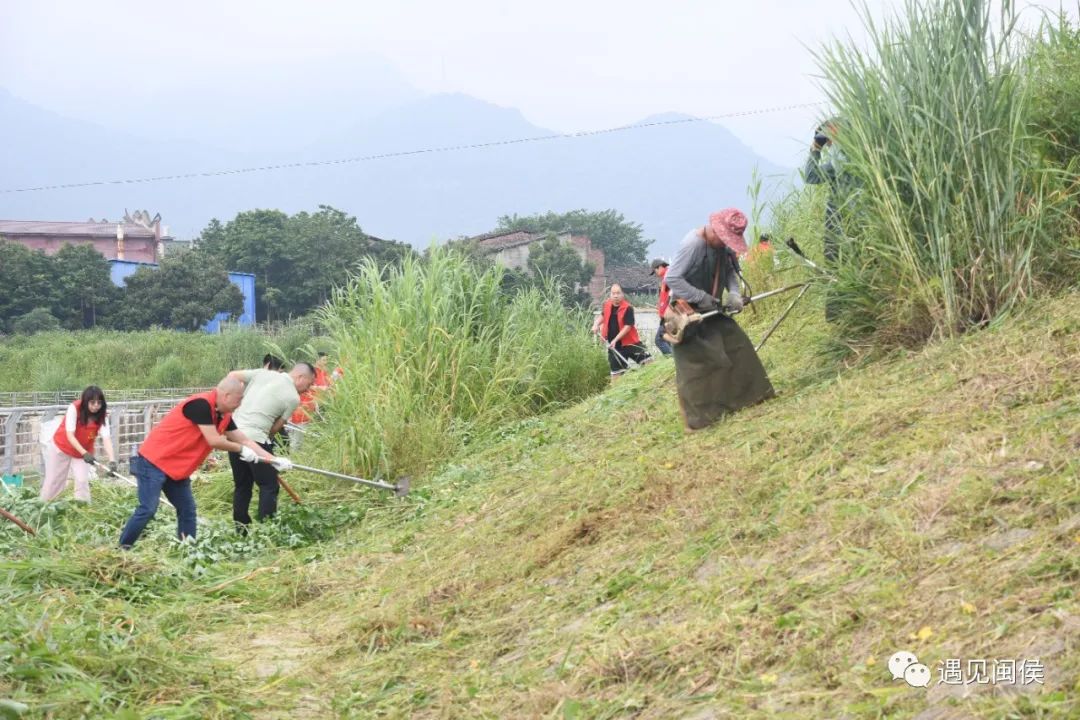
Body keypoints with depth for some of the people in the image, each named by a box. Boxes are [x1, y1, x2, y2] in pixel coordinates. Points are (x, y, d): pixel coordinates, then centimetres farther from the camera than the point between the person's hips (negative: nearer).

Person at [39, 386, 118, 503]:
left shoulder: (102, 416, -22)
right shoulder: (74, 408, -29)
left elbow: (106, 438, -32)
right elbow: (70, 435, -33)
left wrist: (112, 460, -48)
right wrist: (85, 453, -45)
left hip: (83, 451, 2)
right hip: (61, 447, -2)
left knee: (83, 481, -12)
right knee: (54, 480, 8)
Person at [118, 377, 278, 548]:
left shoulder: (224, 416, 7)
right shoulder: (201, 404, -22)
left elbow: (244, 440, 12)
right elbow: (214, 441, -23)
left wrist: (273, 459, 7)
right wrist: (241, 449, -8)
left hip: (176, 468, 10)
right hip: (154, 461, -10)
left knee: (187, 510, 6)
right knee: (148, 509, -14)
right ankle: (121, 550, -4)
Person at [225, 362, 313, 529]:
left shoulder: (263, 373, 11)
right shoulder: (293, 397, -2)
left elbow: (232, 376, 12)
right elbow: (275, 427, 1)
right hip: (255, 439, -7)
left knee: (242, 485, 16)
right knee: (269, 486, 3)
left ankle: (241, 531, 19)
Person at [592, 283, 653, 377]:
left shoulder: (627, 308, -15)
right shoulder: (607, 305, 1)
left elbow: (628, 326, -19)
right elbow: (603, 316, 24)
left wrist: (615, 339, -24)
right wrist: (596, 324, 5)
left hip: (629, 342, -4)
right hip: (613, 345, 4)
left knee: (649, 362, -10)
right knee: (616, 371, 10)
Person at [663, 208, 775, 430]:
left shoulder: (723, 245, -3)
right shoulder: (693, 244, -27)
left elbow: (729, 270, 12)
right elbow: (671, 279, -28)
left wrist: (734, 292, -8)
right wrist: (702, 298, -26)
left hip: (710, 308, 8)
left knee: (735, 343, 10)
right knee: (697, 362, -7)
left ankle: (750, 392, 25)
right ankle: (700, 416, 1)